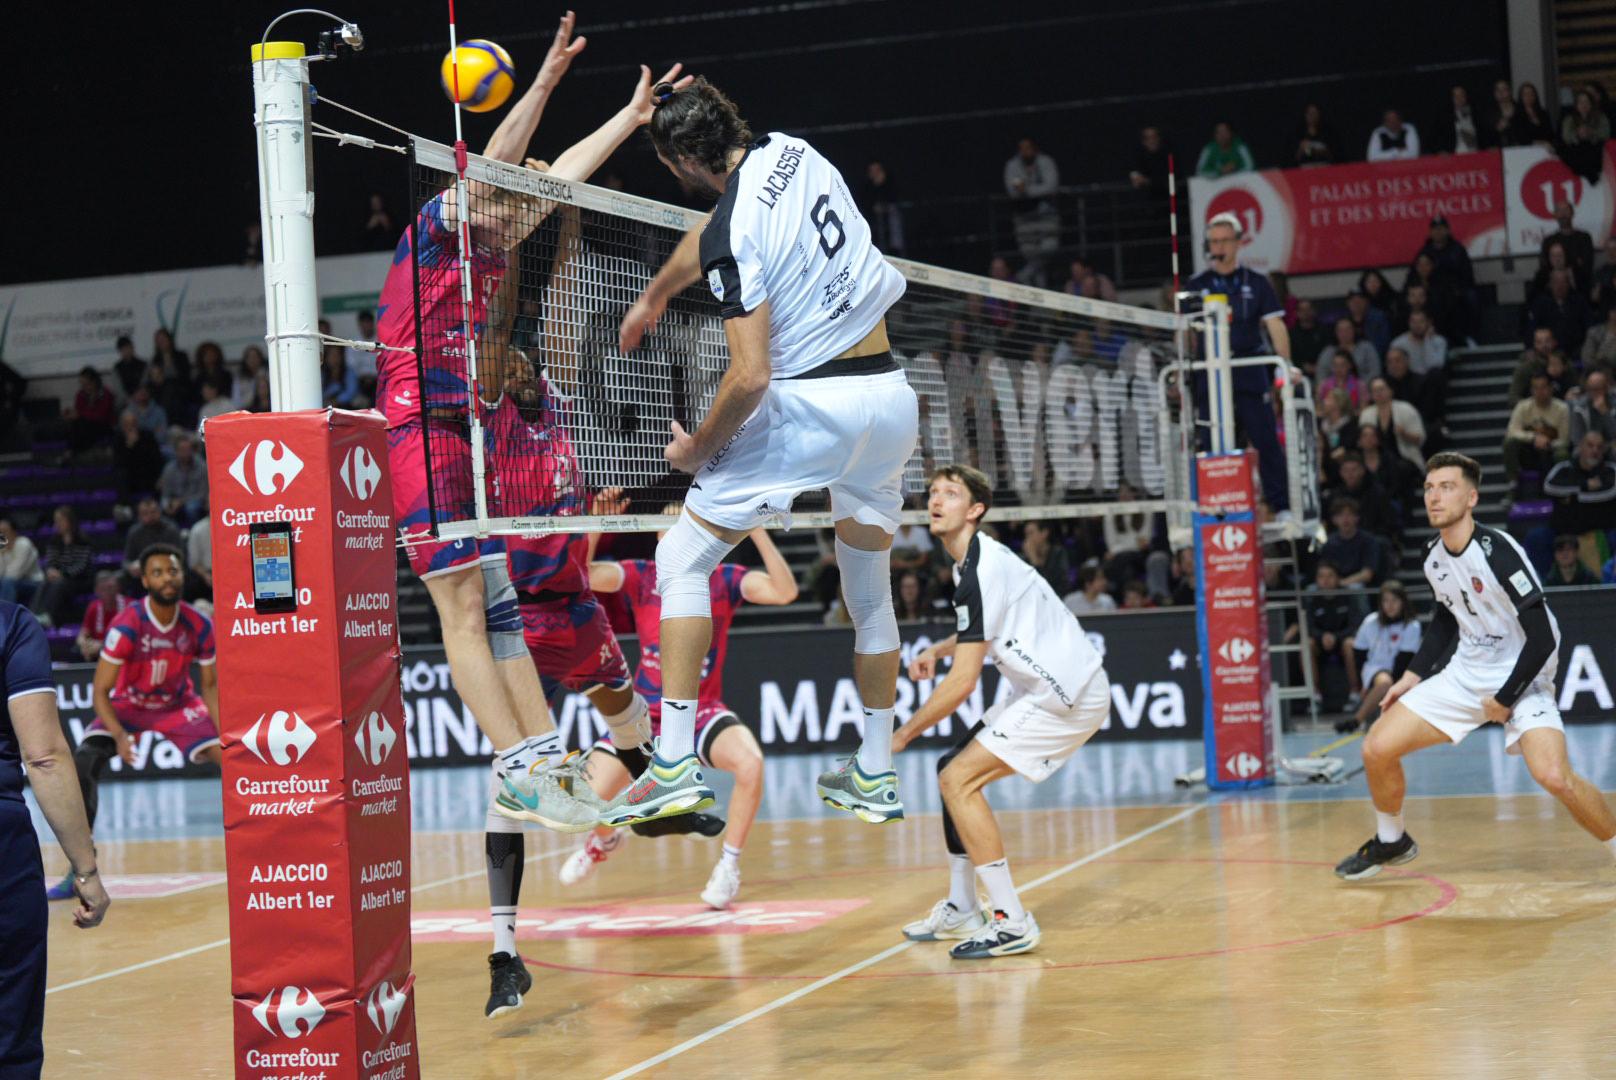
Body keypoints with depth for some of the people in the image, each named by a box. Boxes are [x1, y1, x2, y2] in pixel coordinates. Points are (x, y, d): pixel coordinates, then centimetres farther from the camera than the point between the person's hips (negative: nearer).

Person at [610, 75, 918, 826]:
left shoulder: (737, 231, -17)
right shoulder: (789, 152, 7)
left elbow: (750, 376, -21)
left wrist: (698, 448, -4)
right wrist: (654, 295, 42)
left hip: (809, 405, -8)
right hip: (890, 394, 8)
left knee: (682, 559, 2)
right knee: (870, 587, 20)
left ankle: (676, 764, -6)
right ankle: (876, 775, 24)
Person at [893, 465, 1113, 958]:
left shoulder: (978, 571, -20)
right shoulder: (980, 557, 12)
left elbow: (963, 681, -22)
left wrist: (901, 736, -13)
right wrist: (937, 649, 15)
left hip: (1066, 695, -11)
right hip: (1051, 690, 11)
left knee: (959, 780, -16)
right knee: (954, 770, 14)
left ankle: (1012, 922, -15)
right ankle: (961, 911, 22)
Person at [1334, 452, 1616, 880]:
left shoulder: (1497, 551, -24)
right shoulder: (1432, 556, -1)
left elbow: (1542, 638, -23)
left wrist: (1506, 699, -18)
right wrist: (1413, 676, 13)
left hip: (1521, 678, -7)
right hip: (1465, 674, 7)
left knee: (1554, 776, -28)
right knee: (1377, 749, 0)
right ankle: (1391, 841, 25)